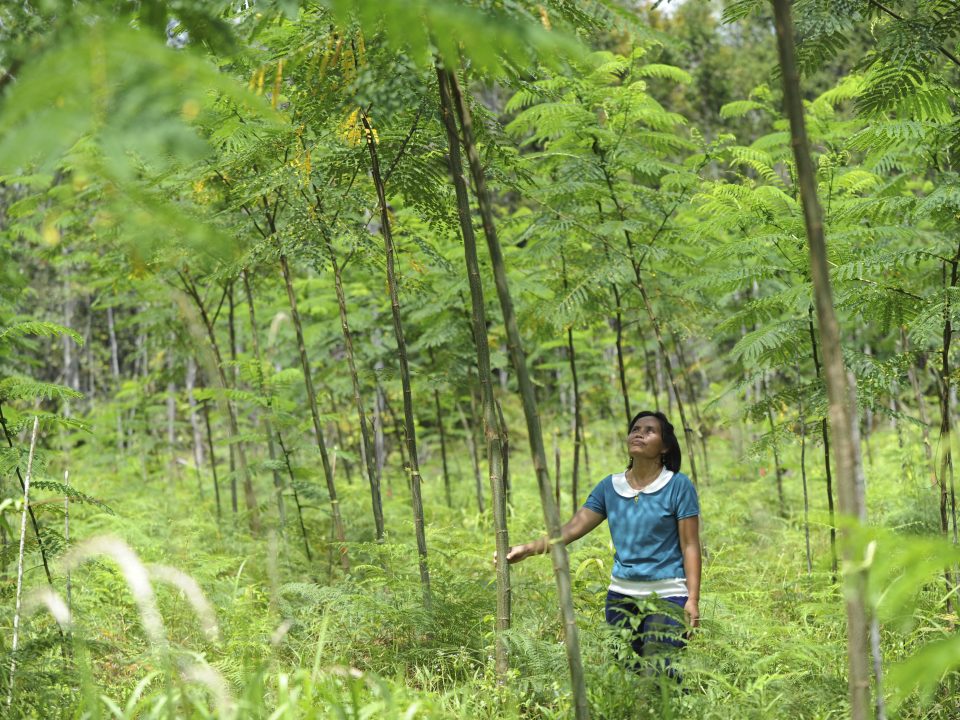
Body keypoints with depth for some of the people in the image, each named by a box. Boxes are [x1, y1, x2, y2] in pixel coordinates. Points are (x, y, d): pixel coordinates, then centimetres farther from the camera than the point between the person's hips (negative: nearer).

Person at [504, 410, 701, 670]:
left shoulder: (678, 486, -2)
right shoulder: (610, 486, 9)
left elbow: (690, 546, -3)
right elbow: (572, 528, 4)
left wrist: (693, 600, -10)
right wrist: (528, 549, -10)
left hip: (667, 596, -4)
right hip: (621, 595, 5)